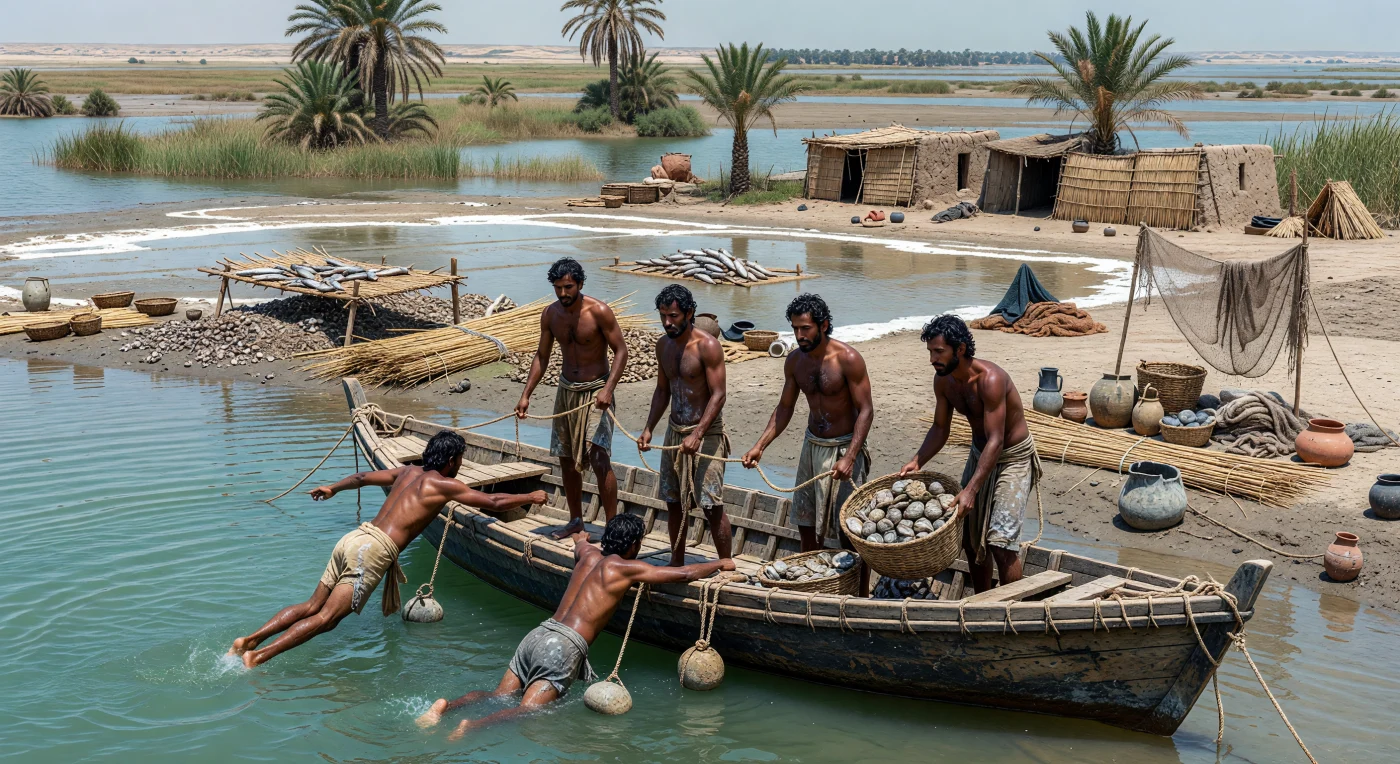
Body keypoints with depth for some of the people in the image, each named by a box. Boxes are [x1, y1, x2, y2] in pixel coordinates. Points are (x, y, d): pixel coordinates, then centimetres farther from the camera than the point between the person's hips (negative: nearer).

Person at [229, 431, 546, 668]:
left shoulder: (408, 472, 23)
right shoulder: (444, 485, 2)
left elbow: (363, 477, 35)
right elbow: (493, 502, 0)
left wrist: (333, 488, 53)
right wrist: (531, 497, 16)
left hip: (353, 537, 8)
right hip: (375, 550, -8)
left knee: (312, 606, 8)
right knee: (326, 617, -10)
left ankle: (251, 638, -4)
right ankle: (259, 656, -19)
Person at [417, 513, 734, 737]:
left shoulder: (589, 554, 20)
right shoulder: (626, 567, 0)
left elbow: (580, 542, 48)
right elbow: (683, 574, -1)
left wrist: (580, 539, 72)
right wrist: (719, 564, 16)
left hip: (538, 634, 7)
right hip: (565, 646, -7)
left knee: (498, 697, 7)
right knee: (527, 709, -14)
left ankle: (446, 706, -15)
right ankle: (472, 726, -36)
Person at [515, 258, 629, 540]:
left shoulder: (599, 312, -18)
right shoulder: (550, 315, -2)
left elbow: (621, 350, -15)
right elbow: (542, 356, 8)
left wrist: (608, 389, -26)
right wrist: (526, 395, 3)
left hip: (596, 391, -6)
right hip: (567, 390, 6)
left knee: (599, 459, -16)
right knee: (566, 459, 13)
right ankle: (576, 520, 28)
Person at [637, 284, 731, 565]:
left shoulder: (707, 346, -16)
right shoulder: (663, 345, 7)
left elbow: (718, 395, -19)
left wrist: (697, 435, -27)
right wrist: (648, 429, 6)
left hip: (706, 434, -7)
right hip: (675, 431, 7)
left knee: (711, 505, -10)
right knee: (674, 502, 13)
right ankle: (677, 563, 26)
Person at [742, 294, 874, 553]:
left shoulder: (847, 358, -18)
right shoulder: (795, 362, 0)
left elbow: (866, 410, -17)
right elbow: (785, 408, 11)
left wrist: (850, 457, -27)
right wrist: (760, 446, 0)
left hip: (844, 447, -6)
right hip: (812, 445, 6)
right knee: (807, 525, 13)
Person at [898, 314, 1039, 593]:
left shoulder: (990, 379, -32)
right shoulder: (943, 380, -8)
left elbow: (995, 441, -34)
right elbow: (940, 428, 3)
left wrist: (970, 490, -41)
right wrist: (917, 461, -13)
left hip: (1013, 457, -8)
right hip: (980, 452, 8)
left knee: (1000, 541, -14)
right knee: (970, 538, 11)